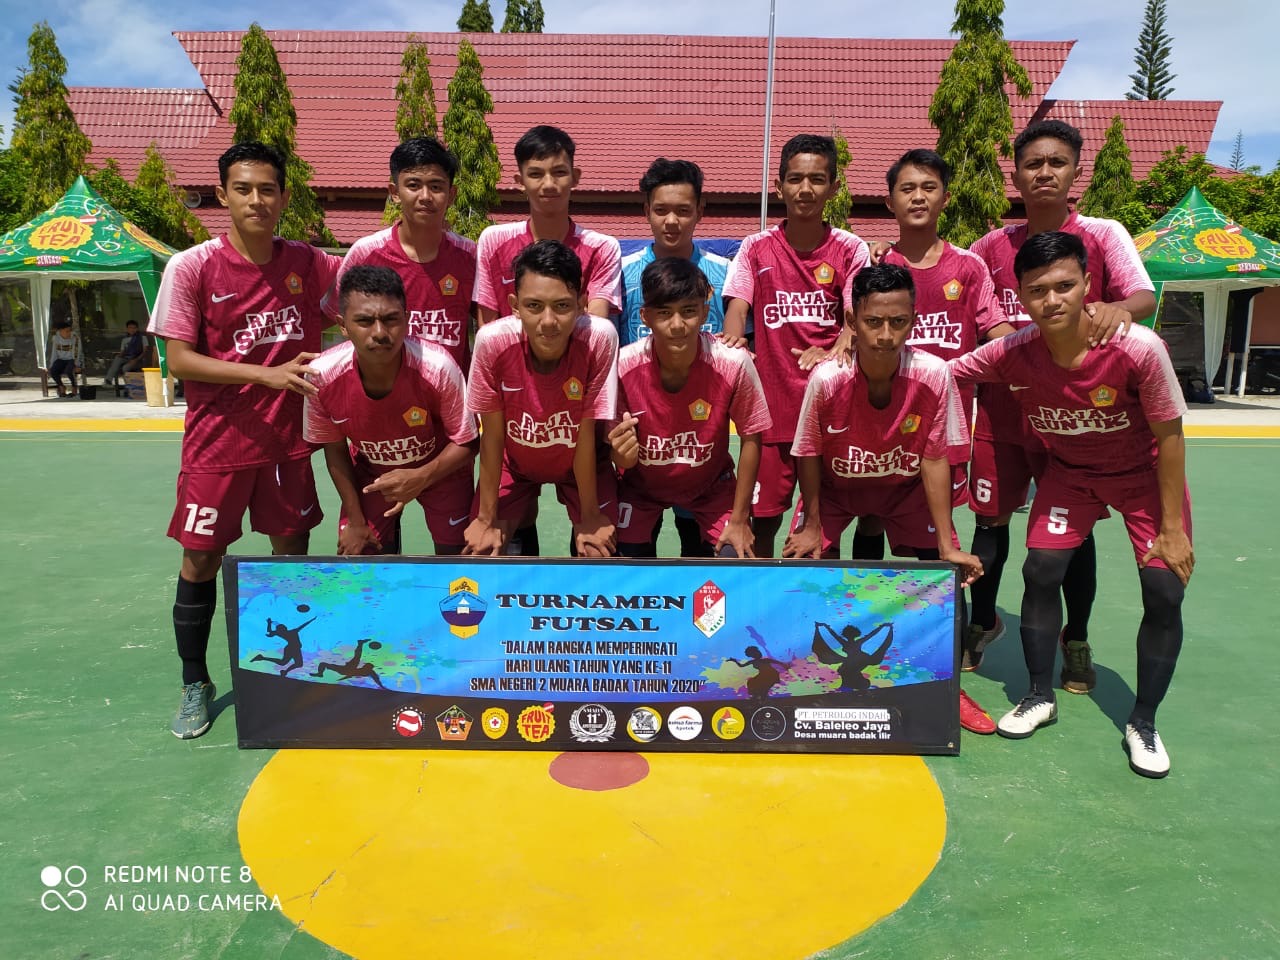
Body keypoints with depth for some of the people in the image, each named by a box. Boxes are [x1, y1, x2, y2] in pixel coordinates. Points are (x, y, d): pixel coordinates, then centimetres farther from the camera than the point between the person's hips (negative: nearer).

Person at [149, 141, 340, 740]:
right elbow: (179, 360, -11)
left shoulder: (309, 264, -1)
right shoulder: (192, 268, -8)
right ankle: (195, 683, 24)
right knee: (200, 560, 5)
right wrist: (266, 374, -20)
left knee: (292, 551, 11)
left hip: (287, 441, 2)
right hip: (217, 442, -2)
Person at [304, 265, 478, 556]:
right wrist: (355, 519, -5)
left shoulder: (437, 367, -34)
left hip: (439, 469, -1)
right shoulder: (323, 375, -27)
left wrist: (421, 478, -35)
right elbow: (334, 449, -9)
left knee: (455, 557, 6)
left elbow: (466, 443, -20)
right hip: (369, 473, 2)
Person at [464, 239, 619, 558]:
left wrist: (589, 516, -13)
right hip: (514, 464, 1)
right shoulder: (492, 341, -30)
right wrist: (487, 518, -10)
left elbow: (586, 434, -21)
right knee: (482, 552, -7)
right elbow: (492, 436, -18)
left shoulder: (599, 337, -32)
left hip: (581, 464, 0)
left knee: (600, 552, -12)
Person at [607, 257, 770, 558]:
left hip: (711, 485, 0)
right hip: (640, 486, 0)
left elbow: (751, 440, -12)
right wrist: (619, 456, -40)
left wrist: (739, 520, -8)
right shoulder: (623, 366, -27)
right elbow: (611, 448, -14)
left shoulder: (733, 364, -27)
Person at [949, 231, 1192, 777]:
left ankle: (1143, 723, 12)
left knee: (1165, 592, -8)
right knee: (1040, 571, -10)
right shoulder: (1011, 353, -25)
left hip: (1146, 475, -1)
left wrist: (1172, 527, -15)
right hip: (1069, 472, 2)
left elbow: (1169, 436, -20)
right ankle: (1040, 697, 13)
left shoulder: (1138, 349, -32)